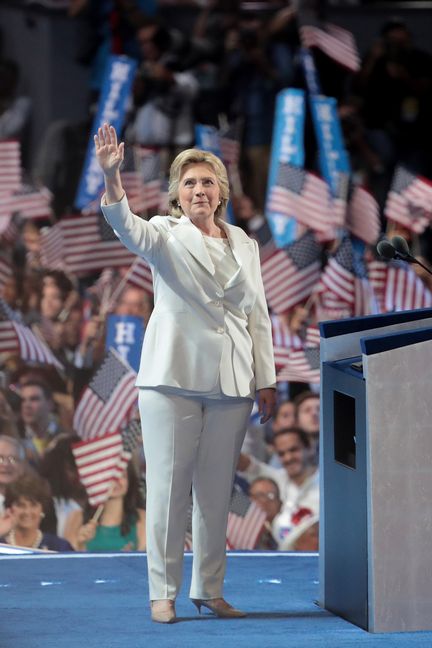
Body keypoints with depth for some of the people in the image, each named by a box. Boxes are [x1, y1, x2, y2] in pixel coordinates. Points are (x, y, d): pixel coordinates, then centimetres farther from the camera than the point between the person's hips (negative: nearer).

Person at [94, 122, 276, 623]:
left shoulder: (243, 245, 13)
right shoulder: (166, 236, 1)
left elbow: (258, 316, 14)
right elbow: (128, 229, -22)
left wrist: (266, 380, 8)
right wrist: (111, 177, -40)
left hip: (230, 381, 4)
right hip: (173, 376, -3)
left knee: (216, 489, 7)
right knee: (169, 485, -4)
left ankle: (209, 590, 14)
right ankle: (163, 592, 1)